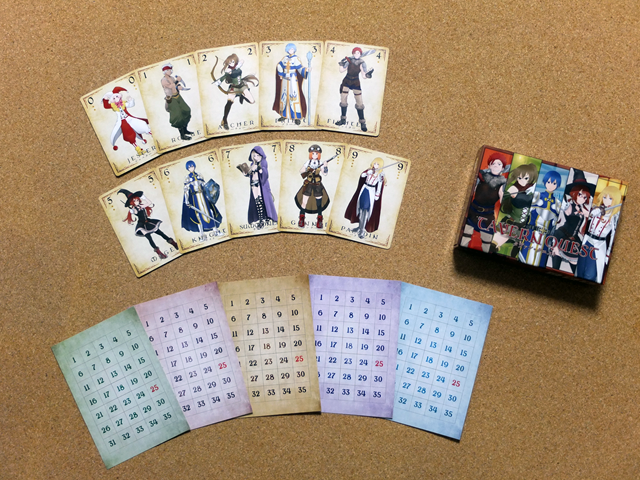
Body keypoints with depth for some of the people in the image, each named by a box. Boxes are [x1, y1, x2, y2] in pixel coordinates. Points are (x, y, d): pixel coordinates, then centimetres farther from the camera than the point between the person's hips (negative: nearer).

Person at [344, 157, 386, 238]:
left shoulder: (380, 175, -7)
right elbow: (362, 175, -9)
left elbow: (379, 187, -6)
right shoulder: (369, 171, 4)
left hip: (371, 192, -5)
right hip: (364, 190, 5)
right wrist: (369, 172, -22)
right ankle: (360, 226, 25)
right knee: (361, 209, 12)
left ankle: (362, 230, 1)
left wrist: (376, 196, -9)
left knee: (366, 211, -5)